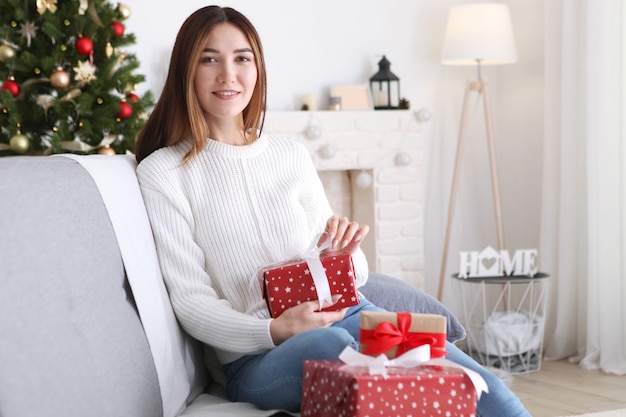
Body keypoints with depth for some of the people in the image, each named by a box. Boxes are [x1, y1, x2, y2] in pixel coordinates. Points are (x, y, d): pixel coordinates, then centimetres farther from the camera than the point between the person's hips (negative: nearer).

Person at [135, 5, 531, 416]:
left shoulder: (293, 156, 13)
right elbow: (190, 301, -3)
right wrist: (275, 330, -19)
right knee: (331, 343, -39)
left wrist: (346, 251, -6)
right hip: (255, 355, -3)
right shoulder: (163, 172, 2)